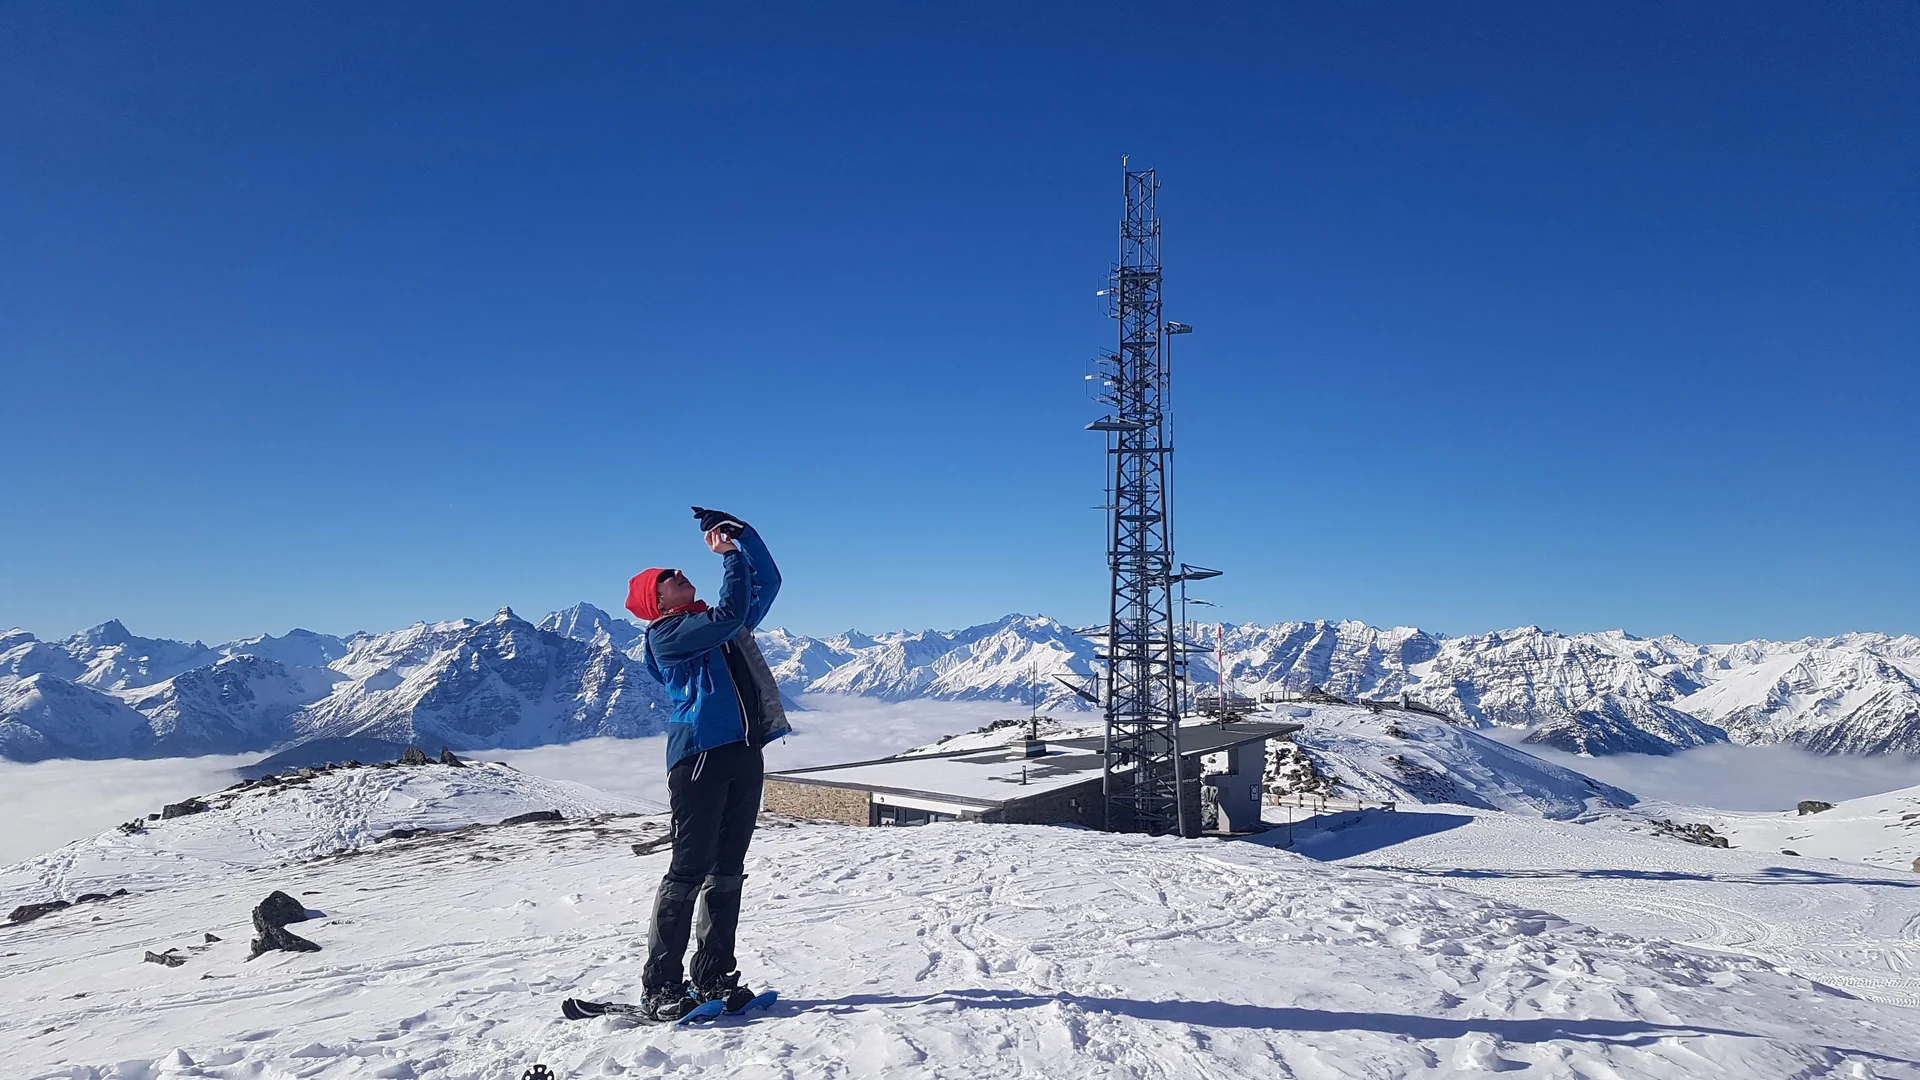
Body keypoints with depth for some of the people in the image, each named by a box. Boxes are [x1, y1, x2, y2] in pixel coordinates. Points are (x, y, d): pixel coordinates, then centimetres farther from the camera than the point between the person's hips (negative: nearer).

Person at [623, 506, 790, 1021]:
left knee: (728, 869, 9)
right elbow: (728, 615, -16)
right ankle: (661, 987, 3)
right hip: (699, 755, -7)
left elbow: (767, 581, 24)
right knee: (690, 869, -6)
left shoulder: (718, 627, 22)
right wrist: (730, 554, -5)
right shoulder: (665, 634, -1)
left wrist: (740, 531, 14)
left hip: (744, 753, 7)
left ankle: (714, 977, 18)